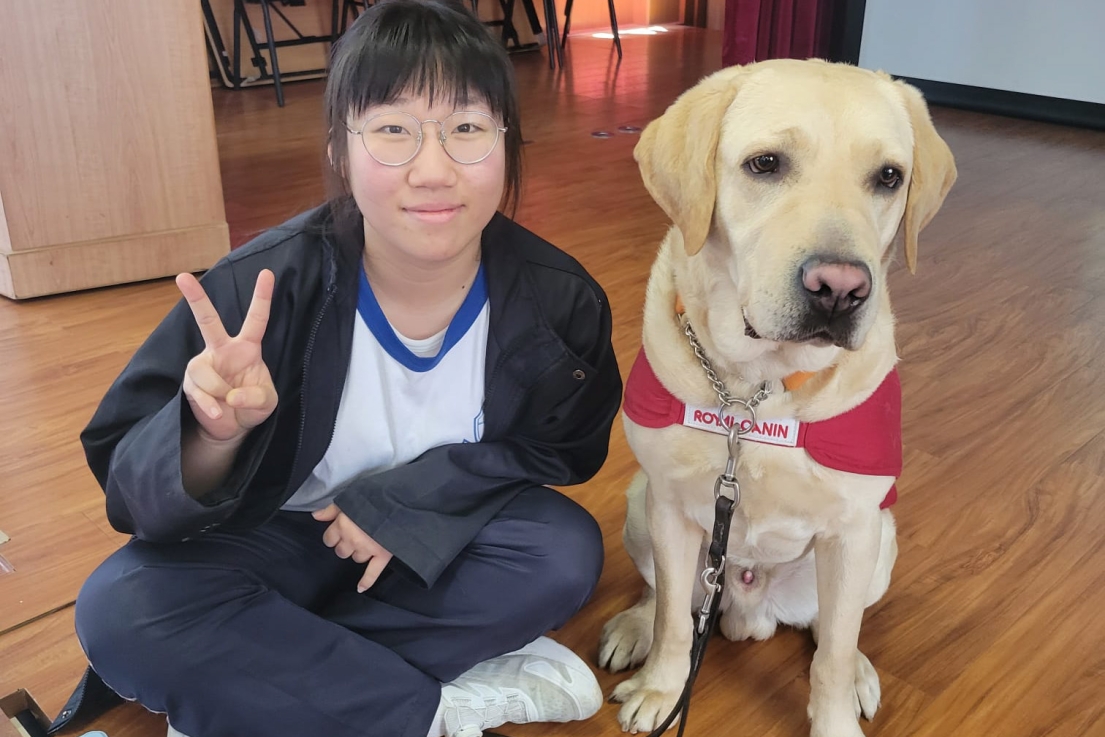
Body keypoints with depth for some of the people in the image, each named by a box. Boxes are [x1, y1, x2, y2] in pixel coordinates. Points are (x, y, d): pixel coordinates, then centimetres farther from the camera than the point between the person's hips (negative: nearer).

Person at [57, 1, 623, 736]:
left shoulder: (560, 298, -20)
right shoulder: (263, 288, -26)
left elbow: (563, 450, -5)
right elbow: (132, 489, -21)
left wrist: (409, 500, -19)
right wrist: (212, 437, -46)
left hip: (440, 534, 2)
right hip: (278, 533, -1)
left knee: (565, 553, -26)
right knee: (119, 609, -25)